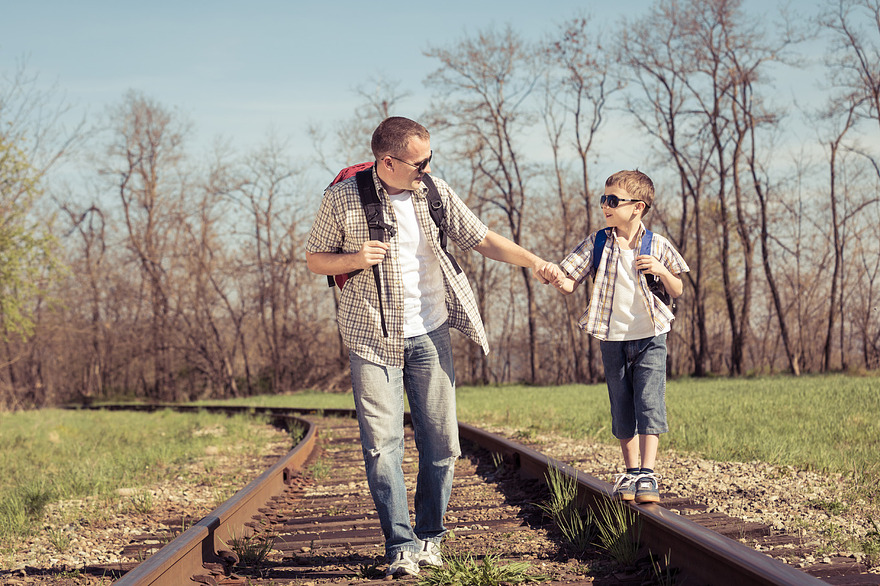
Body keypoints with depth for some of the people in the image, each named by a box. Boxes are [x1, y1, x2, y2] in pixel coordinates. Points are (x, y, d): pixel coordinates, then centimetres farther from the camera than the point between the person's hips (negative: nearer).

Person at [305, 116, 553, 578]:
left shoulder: (436, 194, 2)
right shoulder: (342, 198, -6)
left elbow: (482, 240, 4)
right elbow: (314, 259, 3)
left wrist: (532, 261, -8)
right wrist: (354, 259, -17)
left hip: (429, 335, 3)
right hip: (371, 338, -2)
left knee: (440, 442, 2)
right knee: (382, 443, -8)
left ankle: (429, 536, 18)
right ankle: (401, 546, -3)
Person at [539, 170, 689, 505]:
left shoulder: (657, 246, -3)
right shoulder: (597, 243, 0)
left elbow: (677, 292, 6)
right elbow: (570, 285, -4)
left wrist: (662, 270, -15)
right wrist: (556, 276, -27)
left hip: (650, 338, -2)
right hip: (613, 339, 2)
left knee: (649, 404, -11)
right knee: (621, 410, 7)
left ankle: (647, 475, -9)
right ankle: (631, 472, 18)